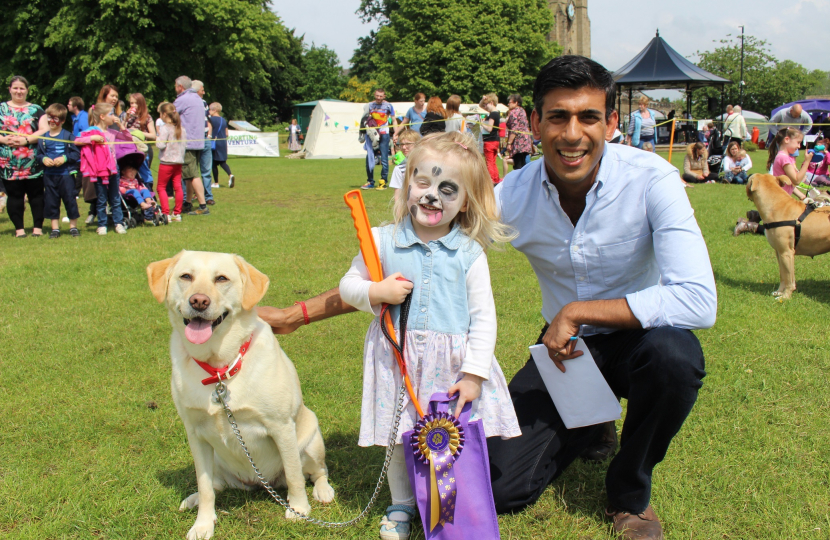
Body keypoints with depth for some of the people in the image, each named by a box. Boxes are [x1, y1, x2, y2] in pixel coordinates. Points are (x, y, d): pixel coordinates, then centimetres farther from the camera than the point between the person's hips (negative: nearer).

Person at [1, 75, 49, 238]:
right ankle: (19, 228, 10)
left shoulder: (36, 110, 10)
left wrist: (26, 140, -15)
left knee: (36, 194, 1)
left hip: (33, 162, -1)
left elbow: (45, 130, -2)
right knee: (14, 195, 3)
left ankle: (38, 227, 8)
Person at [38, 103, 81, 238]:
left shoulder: (68, 136, -3)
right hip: (49, 175, 3)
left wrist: (64, 158, -17)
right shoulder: (42, 138, 5)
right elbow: (38, 154, 9)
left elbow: (76, 153, -5)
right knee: (51, 201, 7)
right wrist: (43, 159, -11)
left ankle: (73, 226, 14)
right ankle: (55, 228, 16)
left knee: (70, 200, 2)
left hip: (66, 173, -3)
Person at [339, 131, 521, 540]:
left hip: (454, 361, -1)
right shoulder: (383, 241, -3)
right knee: (399, 438, 11)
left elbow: (483, 318, -3)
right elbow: (347, 285, 6)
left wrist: (473, 374, -8)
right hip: (397, 358, 1)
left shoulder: (469, 254, -5)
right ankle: (401, 505, 33)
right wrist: (376, 292, -15)